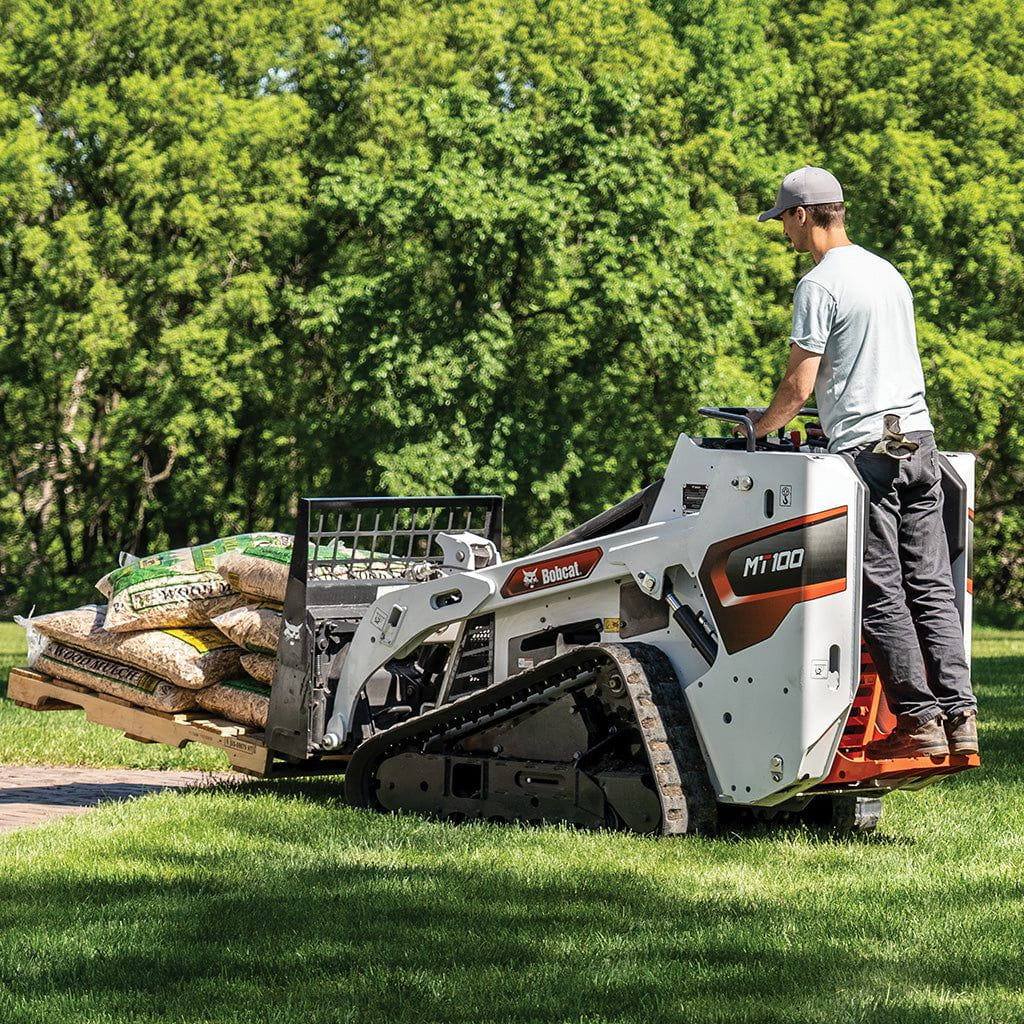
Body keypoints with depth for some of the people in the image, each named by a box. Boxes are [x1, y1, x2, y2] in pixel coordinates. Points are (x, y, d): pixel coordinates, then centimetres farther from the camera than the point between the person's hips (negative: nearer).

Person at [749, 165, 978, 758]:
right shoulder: (888, 273, 17)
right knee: (931, 588, 5)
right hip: (919, 440, 8)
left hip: (865, 449, -8)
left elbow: (800, 386, -10)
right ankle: (959, 716, 0)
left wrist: (761, 427, 8)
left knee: (882, 594, -3)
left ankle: (919, 720, -6)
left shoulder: (820, 285, -9)